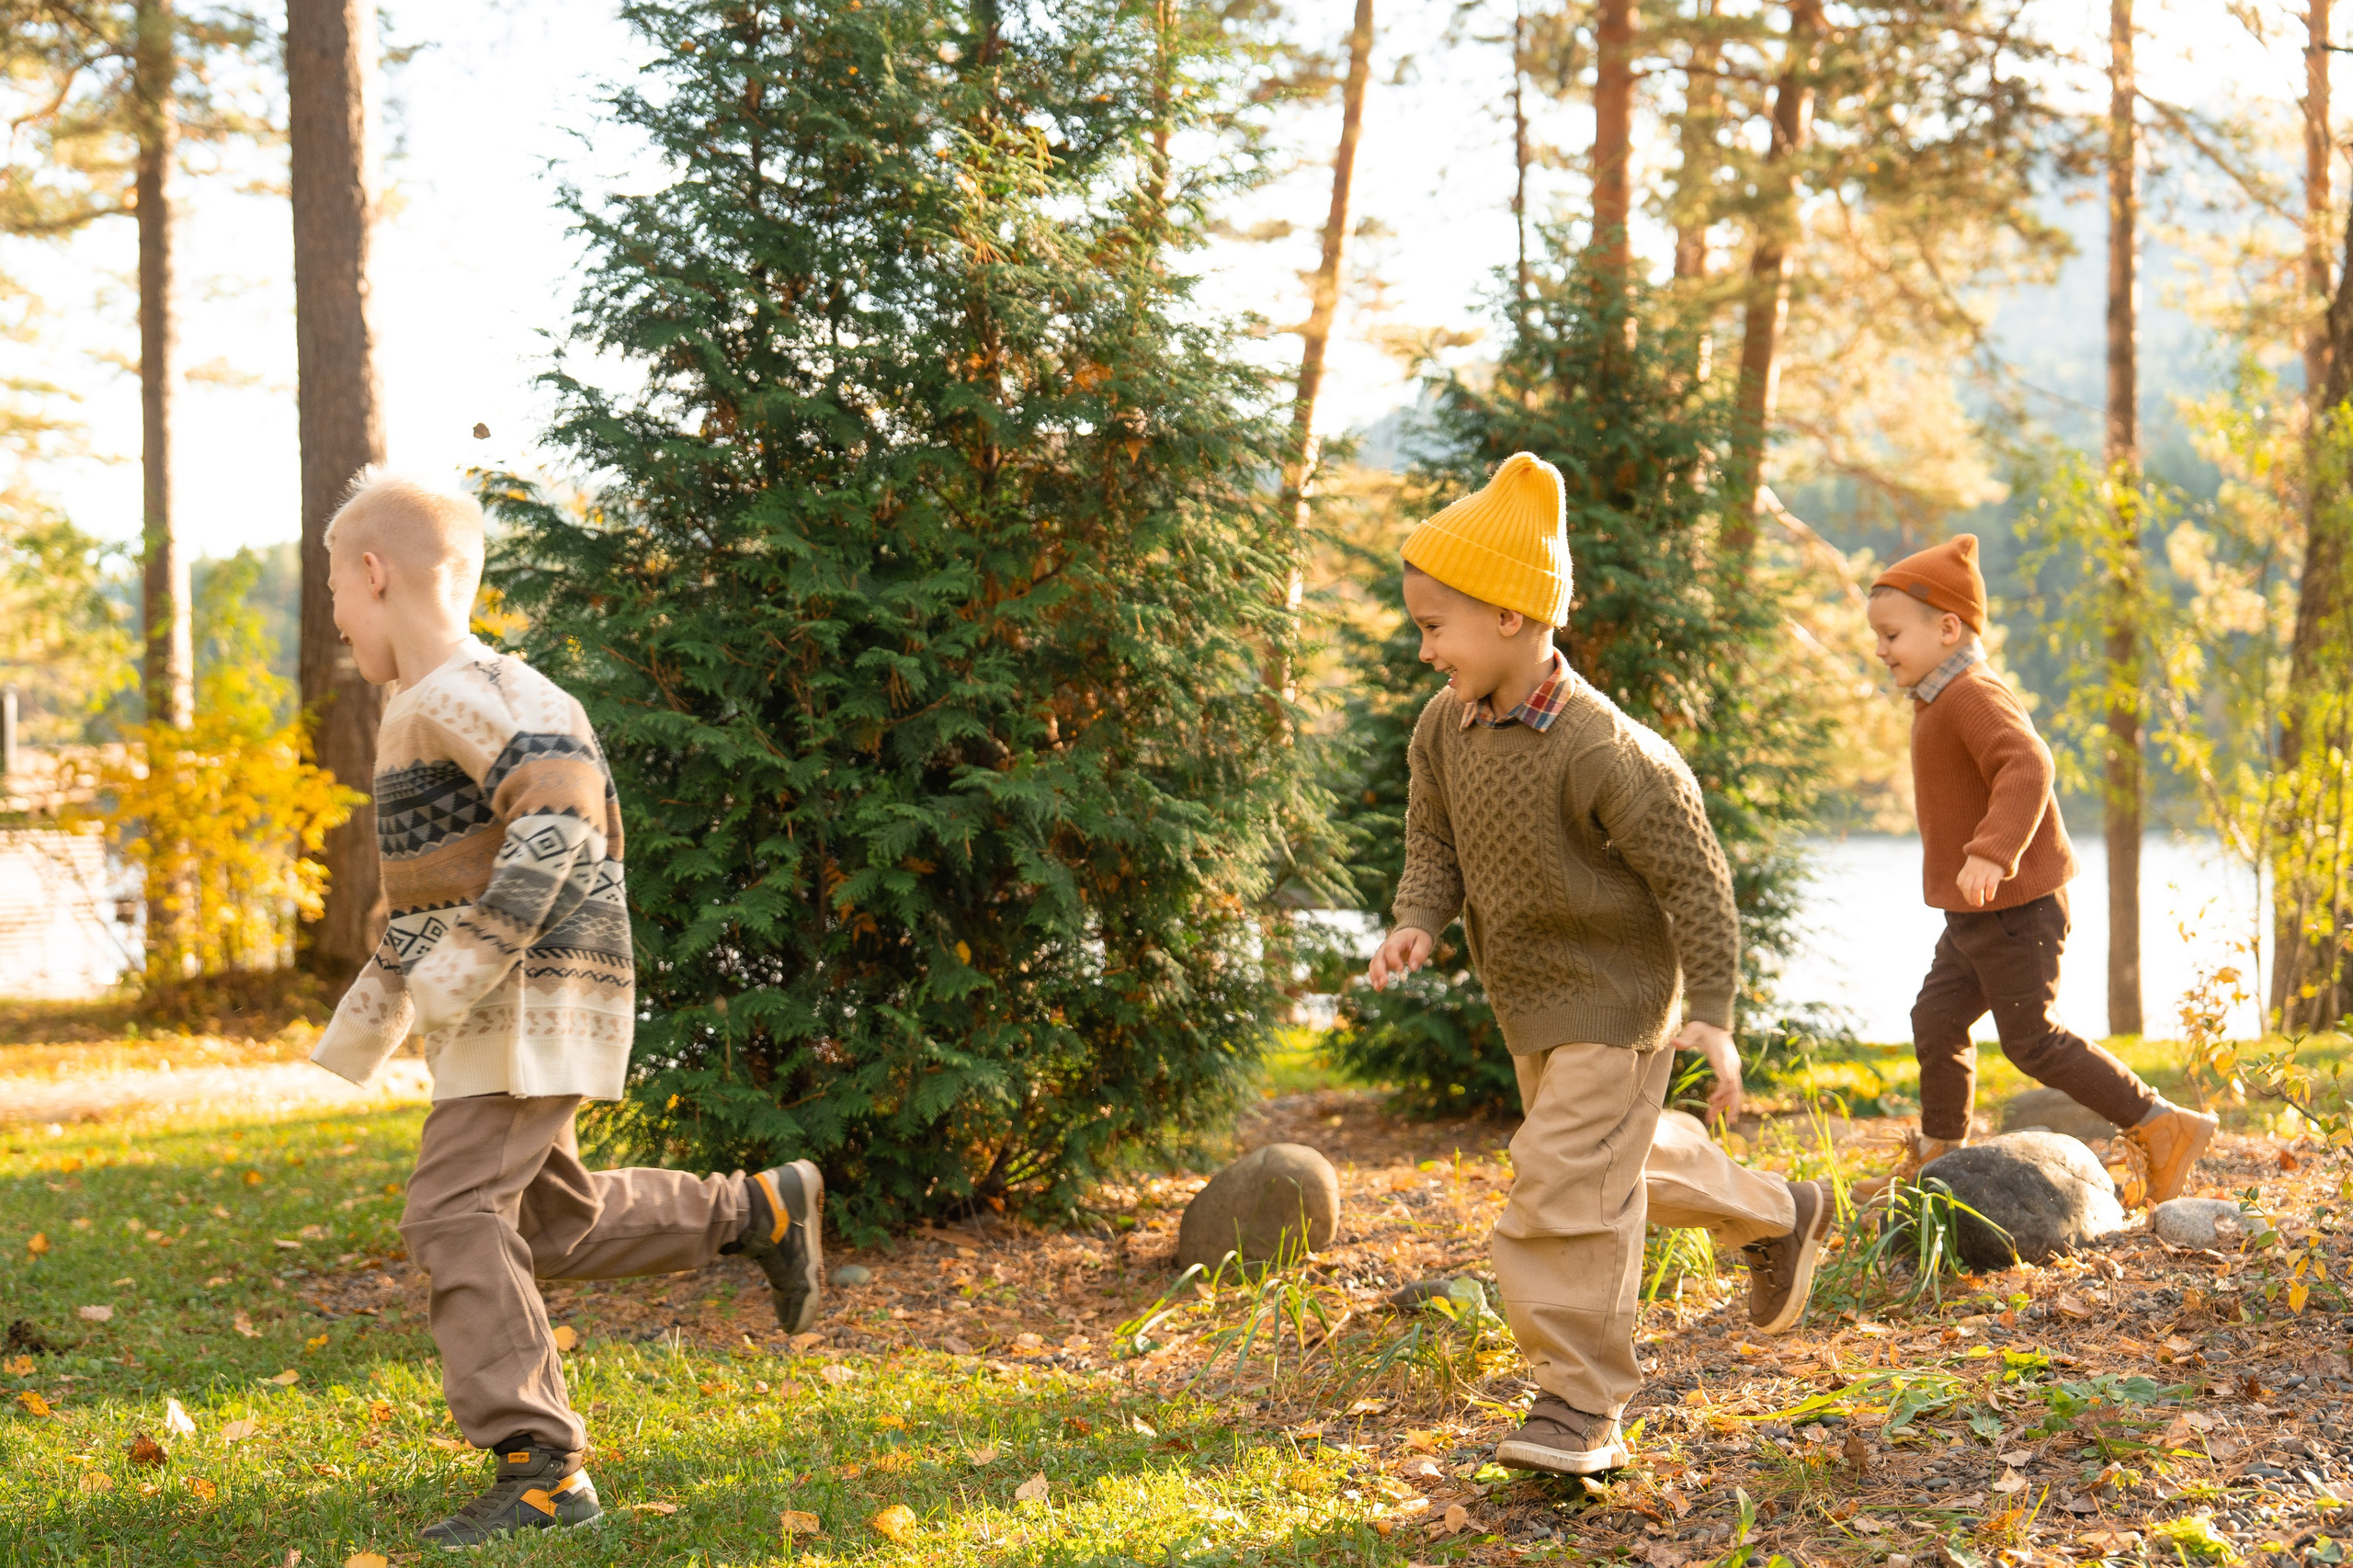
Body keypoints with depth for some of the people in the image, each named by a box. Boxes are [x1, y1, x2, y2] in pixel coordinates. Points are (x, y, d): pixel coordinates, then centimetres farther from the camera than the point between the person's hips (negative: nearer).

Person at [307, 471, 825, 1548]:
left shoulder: (462, 695, -14)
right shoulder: (421, 717, 19)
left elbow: (561, 804, -30)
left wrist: (458, 972, -30)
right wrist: (358, 1033, 30)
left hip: (534, 1002, -10)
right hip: (501, 1018, 10)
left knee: (454, 1215, -13)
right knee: (557, 1222, 17)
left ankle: (542, 1469, -12)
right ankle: (758, 1212, 29)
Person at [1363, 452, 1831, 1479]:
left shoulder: (1600, 752, -28)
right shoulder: (1445, 729, -5)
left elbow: (1694, 875, -21)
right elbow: (1434, 841, 8)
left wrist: (1713, 1014, -21)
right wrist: (1418, 921, -14)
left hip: (1614, 998, -9)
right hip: (1531, 1005, 9)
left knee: (1566, 1179, -13)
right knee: (1620, 1155, 24)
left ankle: (1582, 1404, -4)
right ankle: (1779, 1218, 47)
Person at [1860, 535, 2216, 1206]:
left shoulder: (1974, 696, -20)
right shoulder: (1941, 700, 13)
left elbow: (2028, 767, -36)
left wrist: (1992, 851, -47)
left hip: (2015, 910, -10)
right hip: (1975, 916, 10)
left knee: (2032, 1039, -5)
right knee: (1936, 1020, 13)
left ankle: (2165, 1128, 4)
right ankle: (1936, 1157, 26)